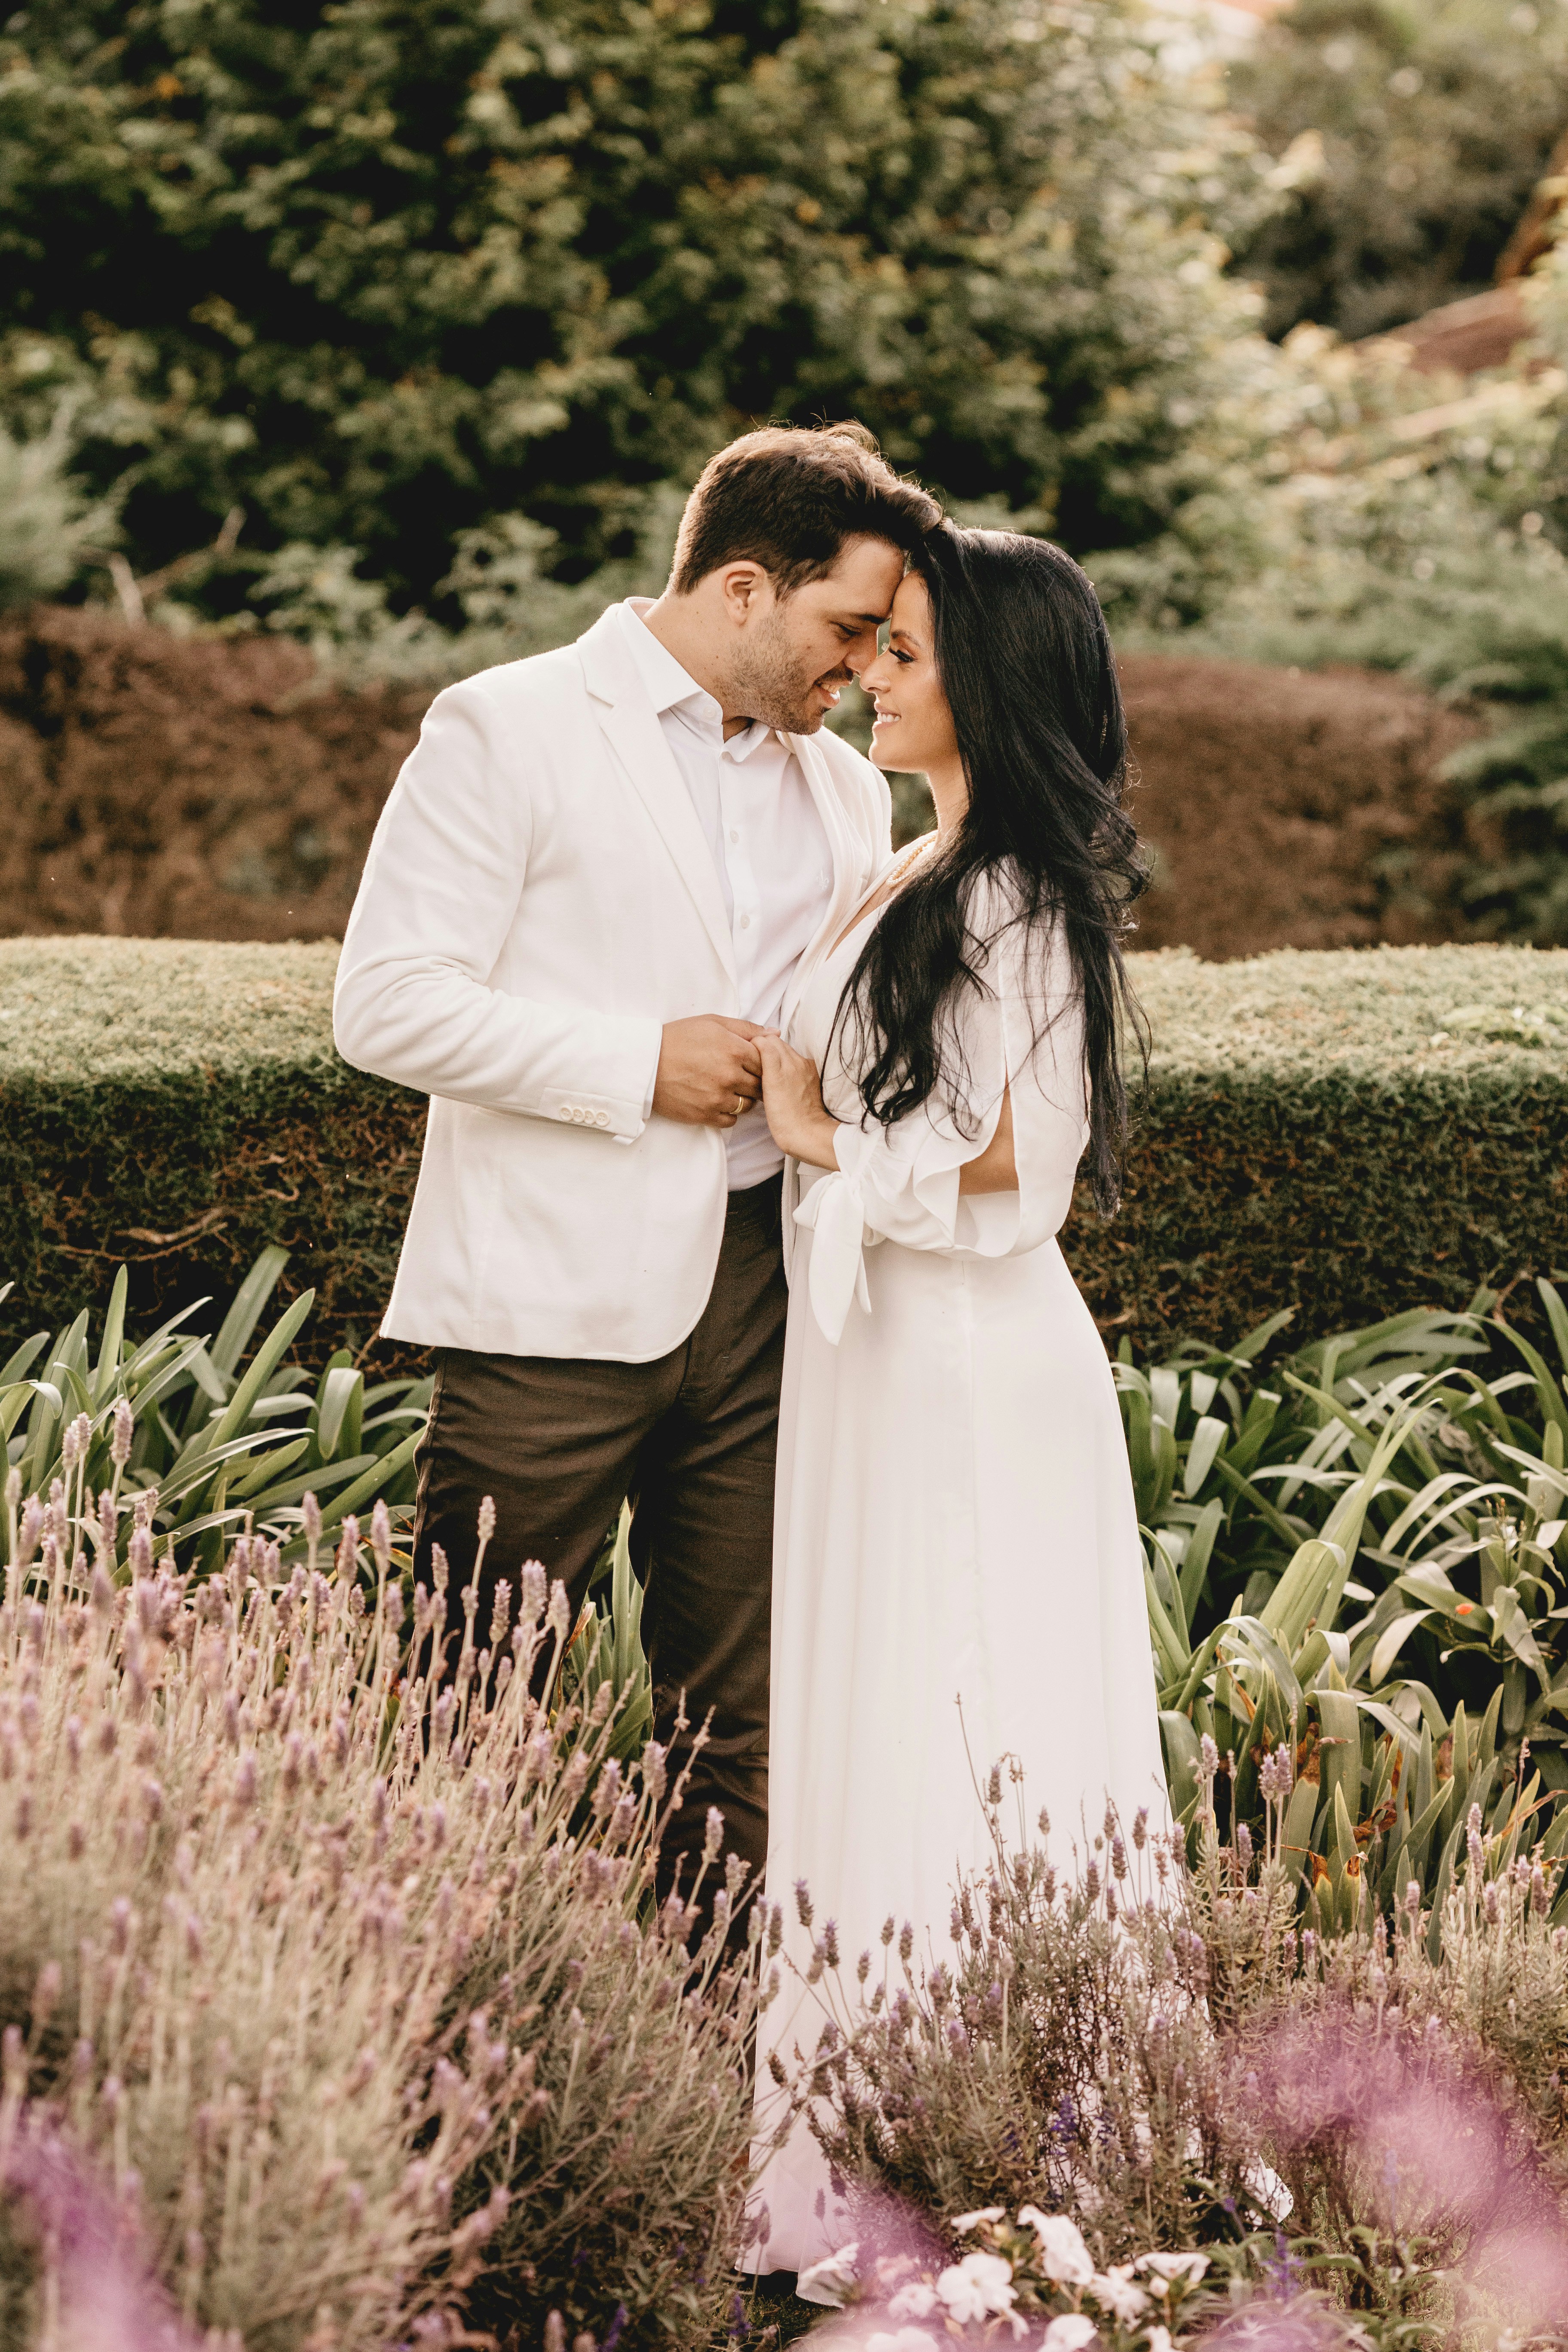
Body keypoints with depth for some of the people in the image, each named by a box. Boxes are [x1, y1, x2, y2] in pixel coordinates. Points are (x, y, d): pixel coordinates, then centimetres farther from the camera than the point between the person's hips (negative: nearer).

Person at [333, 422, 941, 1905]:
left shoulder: (845, 790, 17)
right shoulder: (507, 731, -3)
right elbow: (387, 1004, -10)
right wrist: (641, 1066, -14)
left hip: (758, 1283, 6)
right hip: (555, 1297, -6)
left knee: (743, 1724, 8)